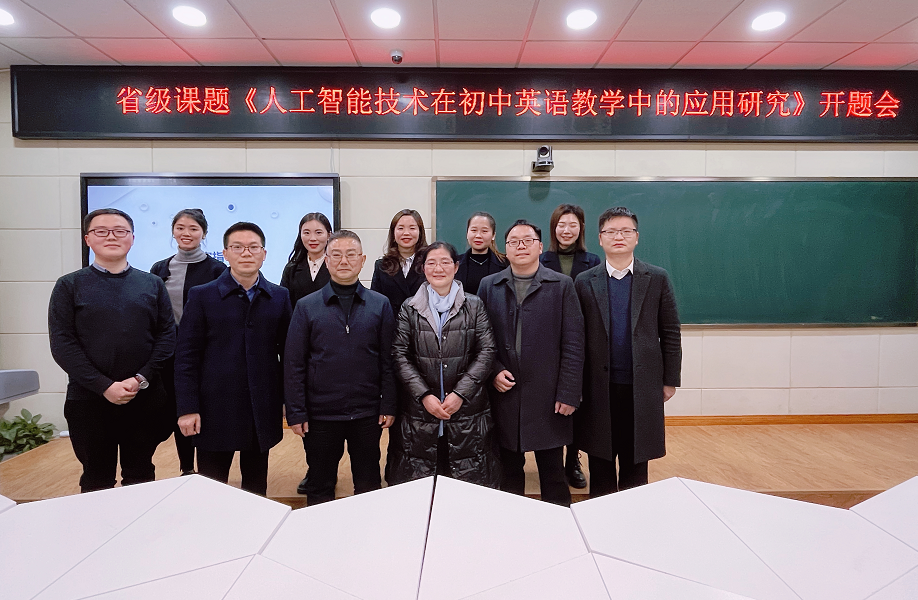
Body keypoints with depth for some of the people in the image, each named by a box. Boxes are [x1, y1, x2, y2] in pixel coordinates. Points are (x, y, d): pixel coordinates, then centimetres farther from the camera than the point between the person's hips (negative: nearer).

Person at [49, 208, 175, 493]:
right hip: (89, 400, -1)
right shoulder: (70, 286, 2)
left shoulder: (152, 284, 6)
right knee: (97, 481, 11)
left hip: (145, 398, 1)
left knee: (141, 477, 12)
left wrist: (141, 379, -12)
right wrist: (105, 386, -14)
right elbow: (62, 343, -5)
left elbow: (167, 334, 1)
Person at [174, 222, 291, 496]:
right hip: (215, 409, -1)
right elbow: (186, 356, -3)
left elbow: (288, 351, 6)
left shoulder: (280, 297, 4)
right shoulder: (202, 296, -1)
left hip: (263, 411, 2)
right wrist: (187, 409, -8)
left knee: (257, 488, 15)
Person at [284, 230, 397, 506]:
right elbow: (294, 364, -1)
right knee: (319, 491, 15)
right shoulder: (307, 307, -1)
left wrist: (388, 406, -3)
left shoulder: (380, 305, 1)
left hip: (368, 415, 1)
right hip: (320, 414, 0)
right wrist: (296, 413, -5)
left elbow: (388, 360, 1)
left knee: (369, 487, 16)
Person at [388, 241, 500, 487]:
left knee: (469, 481, 5)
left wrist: (460, 394, -11)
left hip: (467, 412, 0)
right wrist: (424, 395, -11)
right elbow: (400, 356, 0)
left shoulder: (474, 306, 5)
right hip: (419, 411, 1)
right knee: (417, 484, 6)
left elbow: (486, 352, -2)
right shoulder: (409, 309, 6)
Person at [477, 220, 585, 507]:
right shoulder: (489, 285, 7)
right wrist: (494, 372, -8)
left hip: (548, 397, -1)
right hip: (504, 394, 2)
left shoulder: (562, 285, 1)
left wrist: (568, 394, -7)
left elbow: (573, 344, -3)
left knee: (552, 471, 9)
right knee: (509, 471, 13)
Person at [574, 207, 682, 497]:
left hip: (642, 386, 0)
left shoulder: (657, 279, 2)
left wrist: (670, 380, 1)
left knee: (635, 466, 12)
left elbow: (670, 334, 3)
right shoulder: (585, 282, 2)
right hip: (599, 387, 1)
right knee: (600, 467, 12)